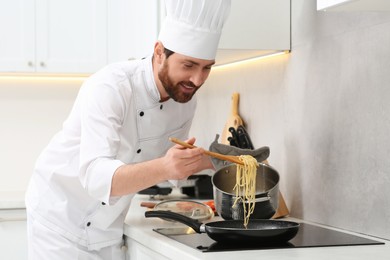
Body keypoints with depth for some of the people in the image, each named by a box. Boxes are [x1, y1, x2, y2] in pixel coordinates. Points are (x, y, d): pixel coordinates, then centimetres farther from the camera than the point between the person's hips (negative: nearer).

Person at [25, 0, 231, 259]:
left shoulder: (185, 98, -7)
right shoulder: (108, 88, -28)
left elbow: (175, 164, 6)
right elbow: (96, 175, -38)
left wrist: (212, 158, -12)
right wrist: (163, 167, -52)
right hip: (60, 216, -6)